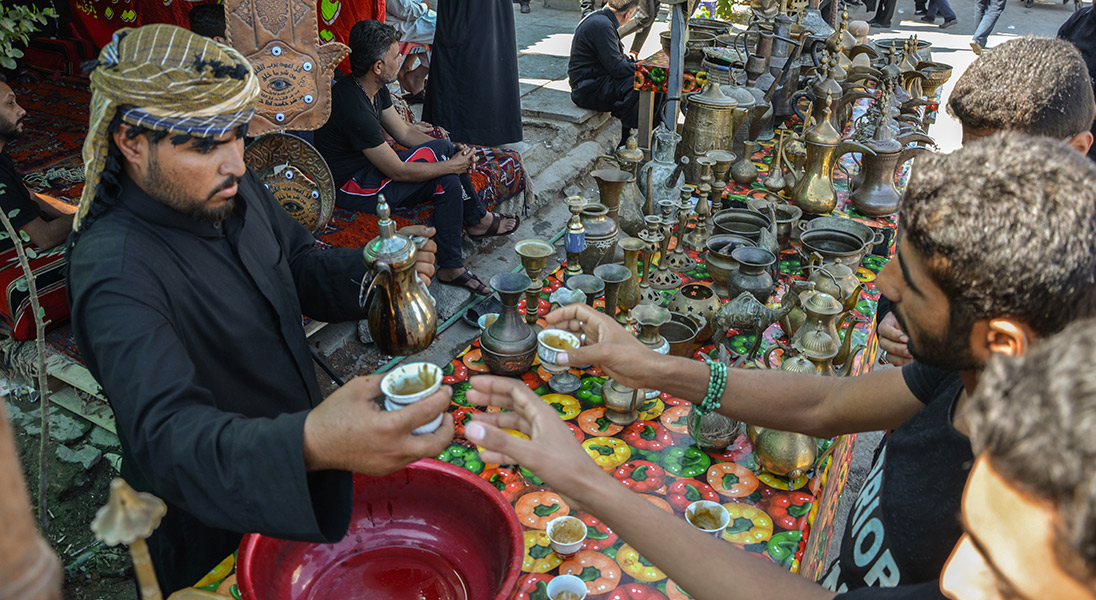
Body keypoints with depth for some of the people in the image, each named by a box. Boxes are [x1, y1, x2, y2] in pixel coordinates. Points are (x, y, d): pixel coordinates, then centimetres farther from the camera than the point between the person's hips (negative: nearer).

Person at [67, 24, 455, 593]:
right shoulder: (112, 272, -32)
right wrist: (311, 444, -63)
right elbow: (167, 435, -43)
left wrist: (374, 268, -14)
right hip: (217, 539, -6)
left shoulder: (234, 190, -8)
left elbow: (301, 266, 8)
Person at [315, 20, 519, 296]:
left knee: (449, 182, -8)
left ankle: (452, 266, 6)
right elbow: (399, 172, -25)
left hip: (370, 167, 9)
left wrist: (454, 151, -4)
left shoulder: (374, 88, 0)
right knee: (439, 148, -15)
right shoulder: (354, 107, -29)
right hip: (351, 188, -9)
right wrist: (452, 165, -15)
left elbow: (405, 133, 9)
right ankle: (479, 219, 2)